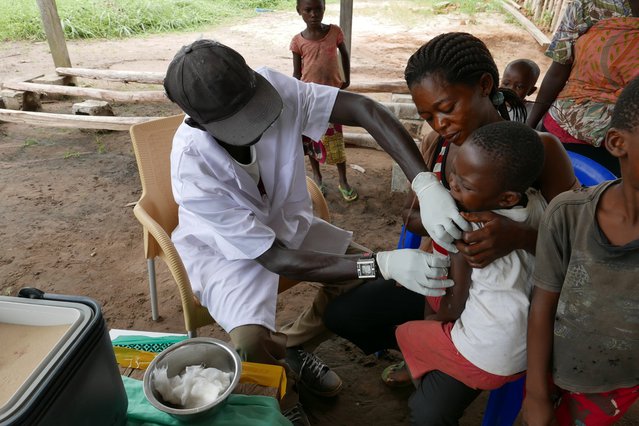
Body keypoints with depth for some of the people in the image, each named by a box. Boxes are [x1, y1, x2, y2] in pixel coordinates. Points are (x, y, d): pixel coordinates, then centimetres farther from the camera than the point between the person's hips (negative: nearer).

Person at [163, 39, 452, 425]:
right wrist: (382, 265, -39)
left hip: (286, 223, 5)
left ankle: (292, 344, 19)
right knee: (251, 344, -28)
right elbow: (278, 259, -32)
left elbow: (364, 109, -29)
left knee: (366, 282, -4)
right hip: (226, 247, -4)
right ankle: (285, 391, 10)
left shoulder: (272, 86, -27)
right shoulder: (192, 170, -34)